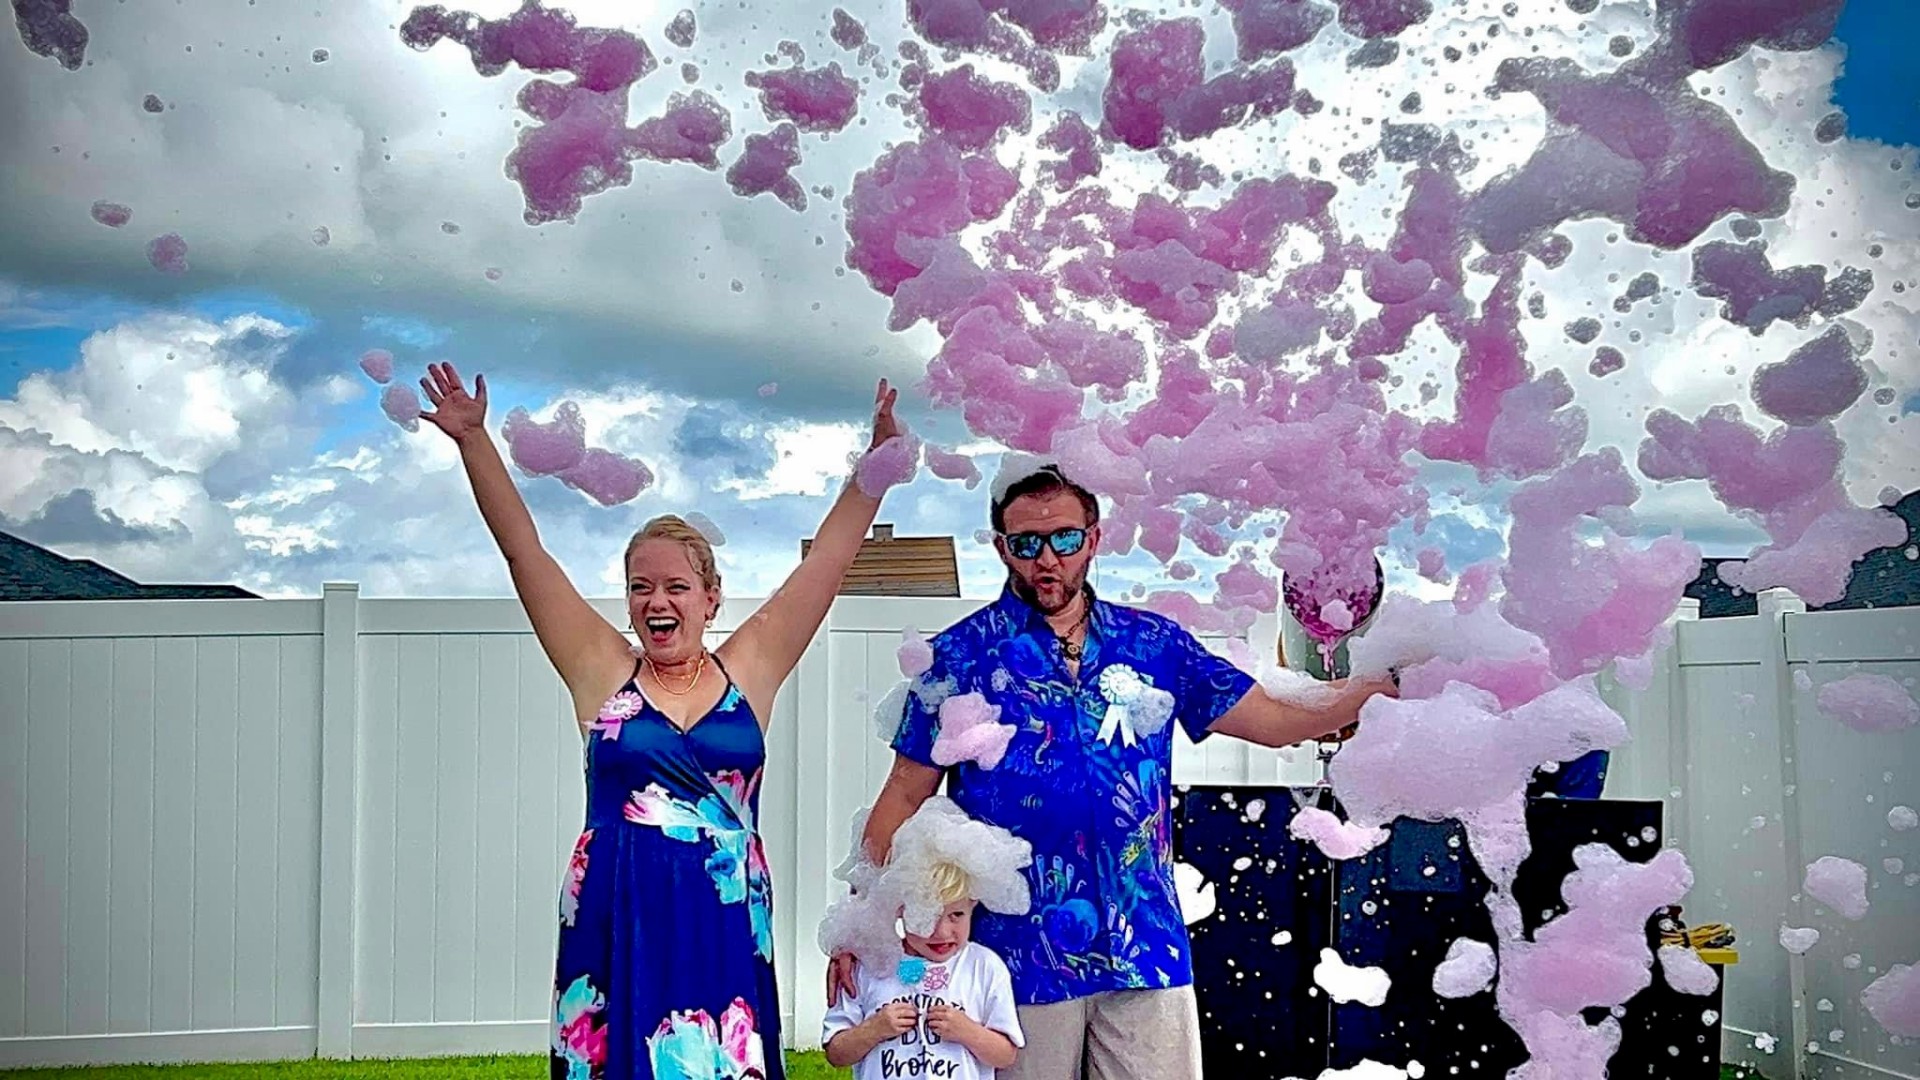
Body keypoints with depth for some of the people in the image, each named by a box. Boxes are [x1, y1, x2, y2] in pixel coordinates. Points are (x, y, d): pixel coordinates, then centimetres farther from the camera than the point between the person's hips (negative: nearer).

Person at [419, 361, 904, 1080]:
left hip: (724, 925, 0)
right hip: (617, 923, 0)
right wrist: (473, 440, -1)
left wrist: (882, 454, 4)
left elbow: (831, 555, 7)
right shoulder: (603, 672, 5)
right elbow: (523, 550, 2)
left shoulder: (750, 670, 7)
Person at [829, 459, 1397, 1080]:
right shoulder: (962, 655, 0)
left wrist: (1393, 681, -1)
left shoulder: (1153, 645, 7)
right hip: (1023, 952, -2)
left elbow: (1278, 720, 8)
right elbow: (907, 793, 0)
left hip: (1147, 948, 2)